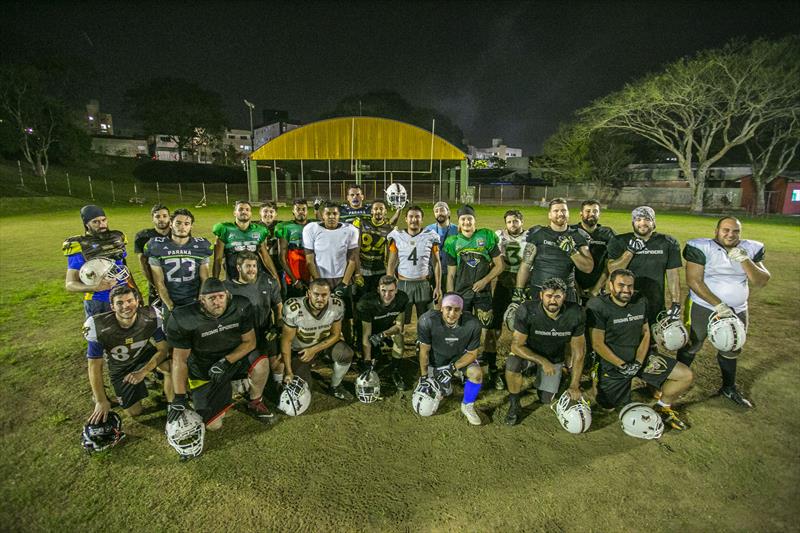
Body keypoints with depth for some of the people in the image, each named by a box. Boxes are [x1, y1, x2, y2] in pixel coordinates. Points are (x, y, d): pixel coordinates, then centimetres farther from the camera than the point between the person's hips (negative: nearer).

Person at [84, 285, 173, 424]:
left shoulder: (150, 318, -28)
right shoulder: (99, 328, -30)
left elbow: (163, 349, -17)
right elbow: (95, 366, -19)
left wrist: (143, 372, -31)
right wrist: (101, 401, -16)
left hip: (145, 353, 0)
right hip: (120, 367, 0)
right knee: (134, 412, 2)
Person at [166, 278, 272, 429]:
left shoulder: (241, 307, -17)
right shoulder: (184, 319, -21)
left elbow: (249, 341, -9)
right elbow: (180, 360, -14)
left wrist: (226, 361, -23)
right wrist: (179, 398, -18)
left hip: (235, 357, 1)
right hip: (204, 372, -1)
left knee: (261, 364, -31)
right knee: (213, 425, -9)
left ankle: (255, 403, 0)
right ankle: (227, 392, 23)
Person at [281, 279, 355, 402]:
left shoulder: (337, 305, -24)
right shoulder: (293, 308, -31)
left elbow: (335, 334, -11)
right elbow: (286, 341, -21)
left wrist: (314, 350, -24)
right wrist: (288, 372, -21)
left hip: (325, 343, 2)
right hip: (299, 350, -2)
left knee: (346, 354, -25)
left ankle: (335, 386, 4)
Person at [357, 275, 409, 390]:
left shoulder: (402, 298, -23)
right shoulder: (367, 303, -32)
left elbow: (399, 325, -16)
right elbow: (366, 335, -30)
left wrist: (382, 335, -35)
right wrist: (367, 362, -32)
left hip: (389, 329, 1)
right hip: (372, 329, -1)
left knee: (399, 336, -31)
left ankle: (395, 371, -10)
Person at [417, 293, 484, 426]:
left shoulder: (473, 324, -29)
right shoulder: (427, 321, -32)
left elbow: (472, 353, -15)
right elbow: (424, 350, -17)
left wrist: (452, 368, -27)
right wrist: (424, 377, -12)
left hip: (460, 357, 0)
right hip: (436, 358, 0)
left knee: (476, 373, -28)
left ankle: (467, 406, -1)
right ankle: (445, 384, 35)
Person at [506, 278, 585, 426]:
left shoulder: (575, 314, -23)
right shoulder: (527, 311, -31)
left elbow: (578, 351, -12)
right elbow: (517, 345, -25)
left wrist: (575, 385, -10)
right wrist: (542, 361, -35)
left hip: (554, 358, 2)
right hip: (528, 353, -2)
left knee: (546, 400, 4)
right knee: (512, 363, -34)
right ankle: (514, 405, -9)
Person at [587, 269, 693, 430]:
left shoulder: (640, 302, 0)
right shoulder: (598, 306, -20)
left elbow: (646, 333, 3)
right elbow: (598, 344, -18)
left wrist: (638, 362, -9)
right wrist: (622, 365, -16)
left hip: (641, 357, 5)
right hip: (613, 362, -5)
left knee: (686, 376, -5)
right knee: (608, 407, 2)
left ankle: (663, 407, 18)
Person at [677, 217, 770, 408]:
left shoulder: (750, 250, 0)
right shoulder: (702, 248, -15)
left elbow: (761, 281, -6)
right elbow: (694, 281, -19)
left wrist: (744, 260, -20)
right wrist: (718, 305, -21)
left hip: (737, 311, 5)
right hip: (703, 308, -5)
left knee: (731, 350, 21)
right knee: (691, 347, 5)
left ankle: (729, 388, 40)